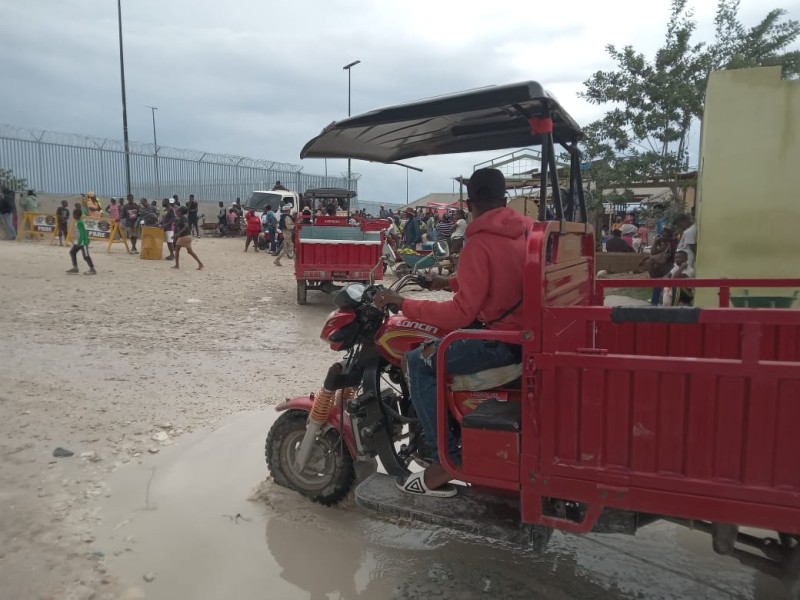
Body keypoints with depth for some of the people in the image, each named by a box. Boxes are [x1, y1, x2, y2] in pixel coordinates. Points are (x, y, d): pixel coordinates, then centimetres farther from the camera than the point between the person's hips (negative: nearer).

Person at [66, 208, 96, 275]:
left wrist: (79, 243, -24)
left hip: (83, 242, -11)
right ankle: (75, 268, 19)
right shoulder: (77, 222, 11)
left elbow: (82, 233, -23)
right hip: (78, 242, 11)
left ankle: (92, 270, -2)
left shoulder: (79, 223, -19)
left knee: (86, 256, -7)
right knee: (72, 252, 14)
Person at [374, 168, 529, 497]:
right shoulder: (525, 228, 9)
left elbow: (462, 313, -22)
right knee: (437, 344, 25)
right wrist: (451, 282, 25)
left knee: (419, 362, -5)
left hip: (502, 340, -9)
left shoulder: (480, 243, -18)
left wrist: (402, 302, -15)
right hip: (527, 331, 9)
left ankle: (445, 462, -4)